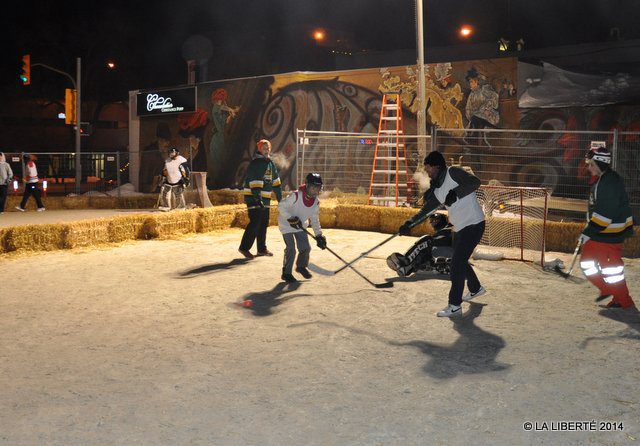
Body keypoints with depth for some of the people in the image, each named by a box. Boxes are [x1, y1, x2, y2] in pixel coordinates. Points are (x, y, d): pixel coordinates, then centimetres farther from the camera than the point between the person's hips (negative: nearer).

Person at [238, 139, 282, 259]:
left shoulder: (270, 163, 14)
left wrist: (280, 198, 19)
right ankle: (244, 248, -3)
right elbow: (254, 182, -23)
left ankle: (262, 249, 19)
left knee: (264, 223, 11)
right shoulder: (255, 163, -14)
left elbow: (275, 181, 20)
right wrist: (257, 198, -29)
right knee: (255, 223, -12)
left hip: (265, 198, 8)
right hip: (253, 198, -8)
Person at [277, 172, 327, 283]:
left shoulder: (316, 202, -6)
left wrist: (319, 235, -3)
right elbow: (281, 206, -23)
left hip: (301, 226, 6)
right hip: (287, 225, -6)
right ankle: (286, 273, 4)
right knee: (291, 249, -12)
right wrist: (291, 218, -30)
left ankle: (301, 266, 31)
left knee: (306, 248, 2)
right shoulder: (296, 196, -27)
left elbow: (315, 220, 3)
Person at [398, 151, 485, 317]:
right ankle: (476, 288, 48)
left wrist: (455, 193, -29)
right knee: (460, 261, 23)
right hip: (459, 228, 9)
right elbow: (426, 210, 8)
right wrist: (409, 224, -3)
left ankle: (455, 306, -5)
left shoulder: (453, 173, -14)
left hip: (473, 224, -9)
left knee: (457, 263, -11)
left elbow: (475, 182, -26)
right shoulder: (437, 189, 9)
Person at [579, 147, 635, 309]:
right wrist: (589, 228, 24)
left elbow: (605, 212, -27)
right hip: (598, 232, 10)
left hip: (610, 234, -10)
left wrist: (589, 232, -25)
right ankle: (607, 289, 30)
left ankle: (623, 300, 13)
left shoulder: (610, 182, -22)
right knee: (587, 261, 14)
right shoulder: (600, 180, 10)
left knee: (611, 267, -2)